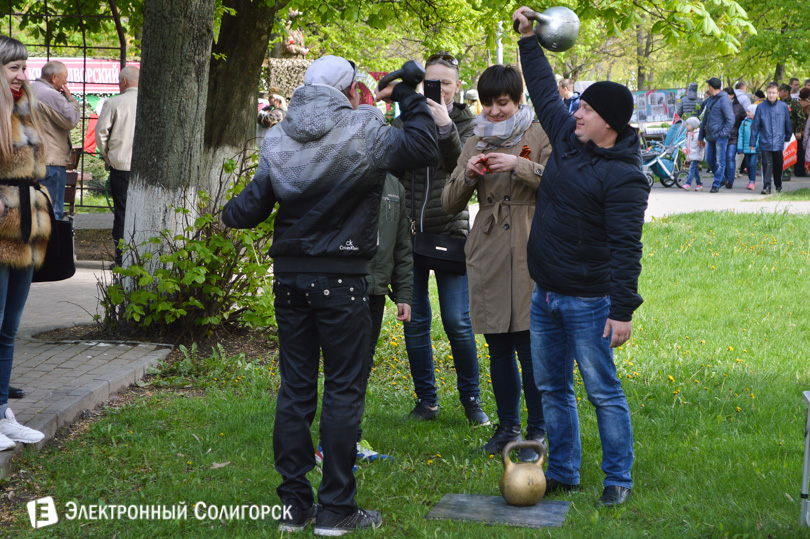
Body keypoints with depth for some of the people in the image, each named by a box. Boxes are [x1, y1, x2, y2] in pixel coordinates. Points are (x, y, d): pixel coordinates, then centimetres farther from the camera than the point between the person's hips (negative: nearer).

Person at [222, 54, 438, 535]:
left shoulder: (278, 140, 6)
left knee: (295, 388, 10)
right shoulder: (363, 132, -10)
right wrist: (409, 97, 4)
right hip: (341, 277, -5)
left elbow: (252, 208, 10)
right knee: (343, 389, 2)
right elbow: (425, 148, -10)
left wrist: (229, 213, 33)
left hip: (289, 274, 5)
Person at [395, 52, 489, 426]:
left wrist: (445, 127, -24)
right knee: (415, 321, 5)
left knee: (457, 322, -5)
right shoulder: (404, 120, 7)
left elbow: (462, 170, -16)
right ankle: (426, 400, 18)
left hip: (450, 231, -2)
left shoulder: (465, 122, 3)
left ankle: (471, 399, 12)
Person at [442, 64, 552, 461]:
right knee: (498, 348, 11)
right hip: (488, 256, 5)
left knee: (531, 346, -4)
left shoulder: (539, 135, 1)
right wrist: (468, 175, -7)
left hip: (529, 254, -4)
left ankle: (537, 431, 9)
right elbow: (450, 204, 12)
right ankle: (507, 425, 24)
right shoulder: (476, 143, 14)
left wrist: (519, 165, -21)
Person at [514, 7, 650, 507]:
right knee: (552, 387, 14)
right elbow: (545, 92, 21)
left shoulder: (624, 176, -17)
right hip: (545, 294, 8)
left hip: (589, 302, -8)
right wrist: (529, 40, 22)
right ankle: (563, 471, 26)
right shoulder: (567, 138, 5)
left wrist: (623, 311, -24)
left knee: (603, 391, 0)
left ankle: (619, 478, 12)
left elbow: (626, 248, -21)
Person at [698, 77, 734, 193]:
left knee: (720, 161, -3)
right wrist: (701, 136, 20)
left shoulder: (724, 100, -9)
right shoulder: (709, 101, 16)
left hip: (720, 137, -8)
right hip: (709, 136, 8)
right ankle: (722, 179, 26)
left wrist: (723, 133, -18)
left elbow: (730, 120, -12)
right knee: (709, 160, 10)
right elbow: (705, 119, 22)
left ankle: (716, 184, 1)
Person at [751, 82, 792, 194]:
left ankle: (778, 186, 28)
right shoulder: (761, 107, -2)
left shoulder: (783, 107, 0)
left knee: (778, 165, 13)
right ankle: (766, 186, -5)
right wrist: (752, 142, 3)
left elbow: (788, 124, 10)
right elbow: (755, 126, 2)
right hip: (765, 143, -1)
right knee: (767, 164, -7)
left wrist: (788, 139, 14)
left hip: (779, 143, 1)